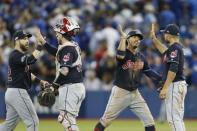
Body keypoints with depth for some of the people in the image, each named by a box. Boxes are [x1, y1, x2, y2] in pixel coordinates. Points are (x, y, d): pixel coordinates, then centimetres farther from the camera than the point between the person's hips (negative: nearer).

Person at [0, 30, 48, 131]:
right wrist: (39, 46, -30)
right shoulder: (15, 56, -14)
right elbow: (31, 60, -32)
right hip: (18, 92, -10)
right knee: (33, 122, -6)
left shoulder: (21, 55, 17)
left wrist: (40, 81, 18)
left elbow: (26, 72, 27)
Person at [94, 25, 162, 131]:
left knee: (148, 119, -1)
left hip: (135, 93, 5)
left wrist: (161, 79, 5)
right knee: (106, 120, -3)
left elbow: (148, 71, 17)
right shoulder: (124, 52, -10)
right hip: (120, 92, -5)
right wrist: (123, 38, -28)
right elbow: (120, 55, -35)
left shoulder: (141, 57, 7)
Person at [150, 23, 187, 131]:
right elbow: (165, 52, 40)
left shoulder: (174, 48, -13)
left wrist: (165, 88, -25)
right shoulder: (177, 47, 17)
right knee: (178, 119, 12)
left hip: (174, 85, -10)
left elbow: (173, 70, -23)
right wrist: (153, 38, 40)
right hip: (181, 85, 10)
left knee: (173, 118, -12)